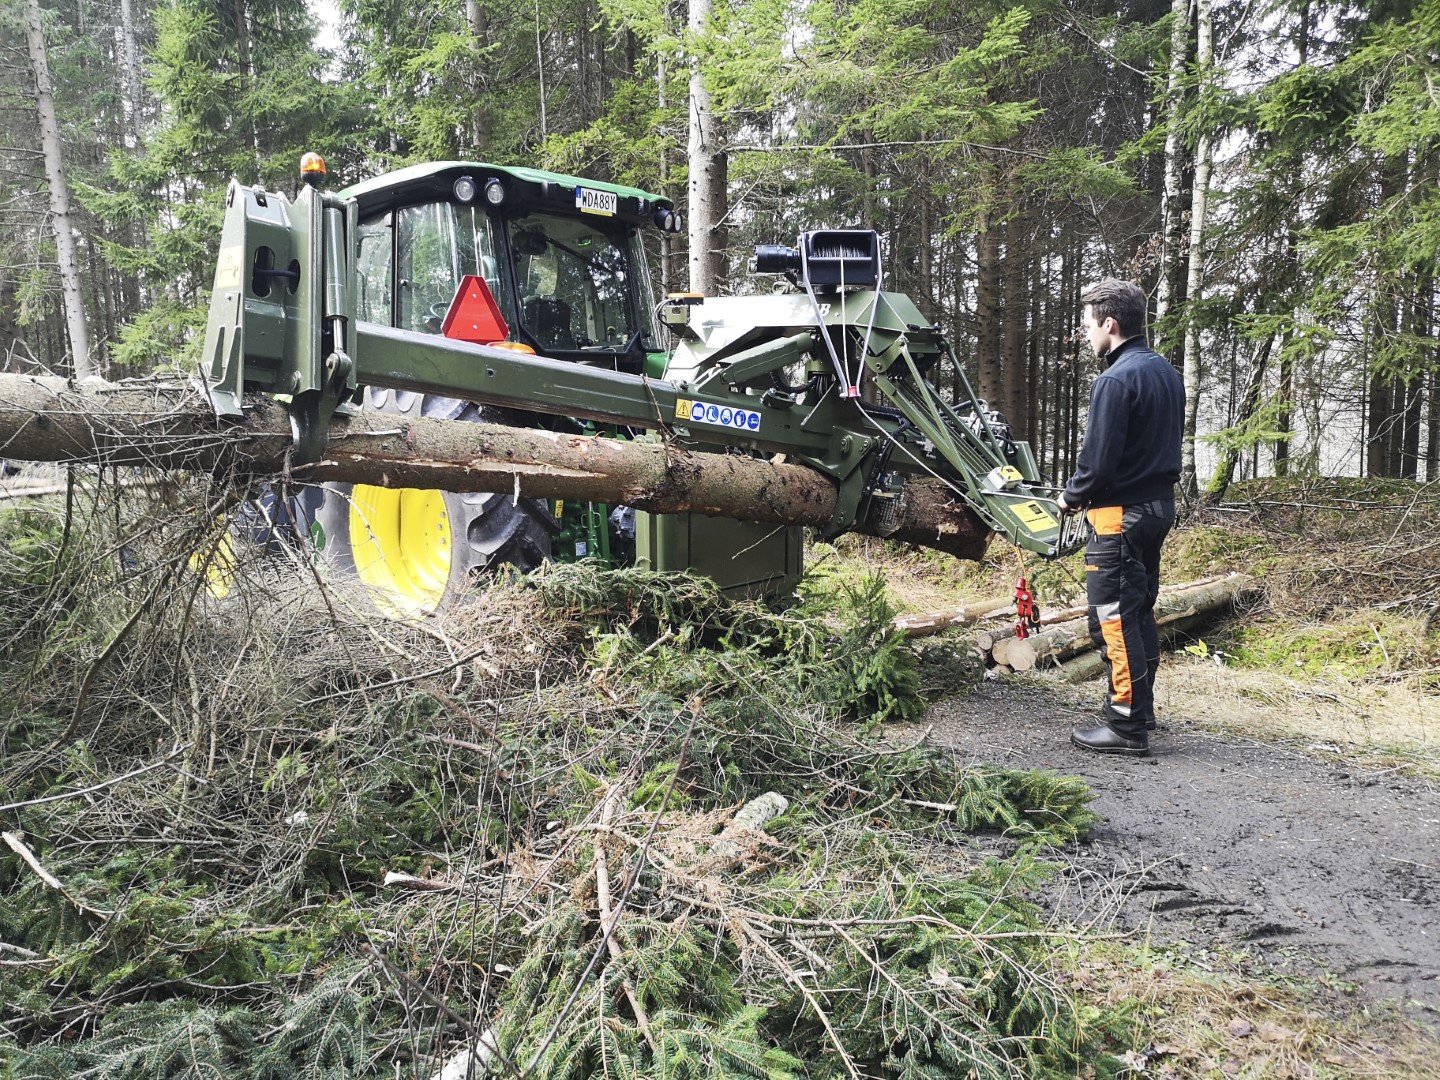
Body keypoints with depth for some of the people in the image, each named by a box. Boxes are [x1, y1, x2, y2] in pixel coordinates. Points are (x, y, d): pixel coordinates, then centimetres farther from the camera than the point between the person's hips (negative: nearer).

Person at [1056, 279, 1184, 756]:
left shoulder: (1116, 381, -20)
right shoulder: (1166, 371, 10)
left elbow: (1097, 461, -22)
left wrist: (1071, 497, -3)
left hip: (1120, 515, -10)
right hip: (1160, 503, 10)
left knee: (1115, 619, -2)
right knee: (1140, 611, 18)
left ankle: (1126, 725, 3)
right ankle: (1141, 708, 29)